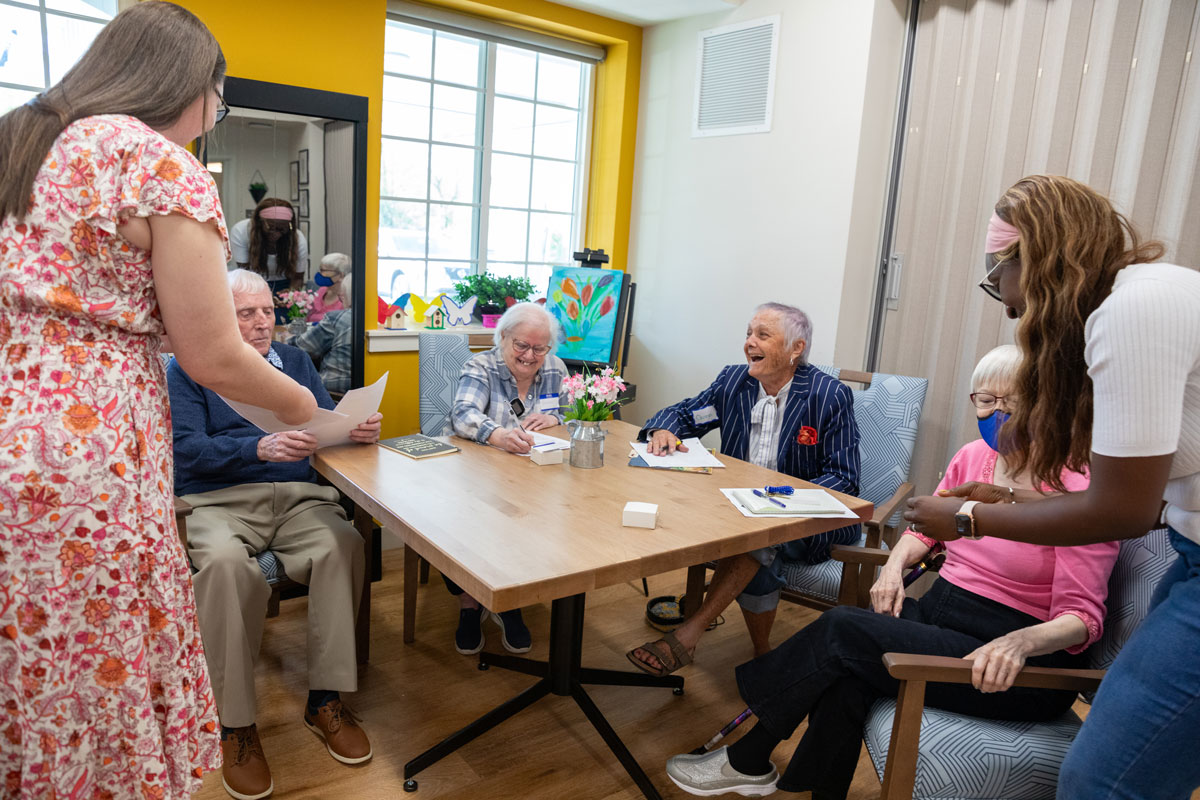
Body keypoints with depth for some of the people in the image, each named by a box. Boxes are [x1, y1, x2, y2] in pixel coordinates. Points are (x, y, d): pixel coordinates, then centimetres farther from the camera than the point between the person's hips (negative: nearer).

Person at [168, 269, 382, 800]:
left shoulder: (293, 360, 21)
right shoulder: (188, 368, 8)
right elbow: (185, 447, -7)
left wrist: (359, 429, -10)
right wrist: (260, 448, -23)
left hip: (297, 495, 3)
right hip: (220, 499, -3)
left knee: (343, 544, -29)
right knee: (225, 563, -36)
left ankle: (326, 700, -17)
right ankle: (236, 724, -21)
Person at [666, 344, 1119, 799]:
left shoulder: (1075, 488, -15)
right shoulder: (972, 457, 4)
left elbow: (1082, 617, -16)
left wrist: (1022, 641, -36)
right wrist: (896, 563, -2)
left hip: (1023, 667, -6)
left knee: (844, 630, -21)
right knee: (848, 675, -24)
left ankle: (747, 760, -4)